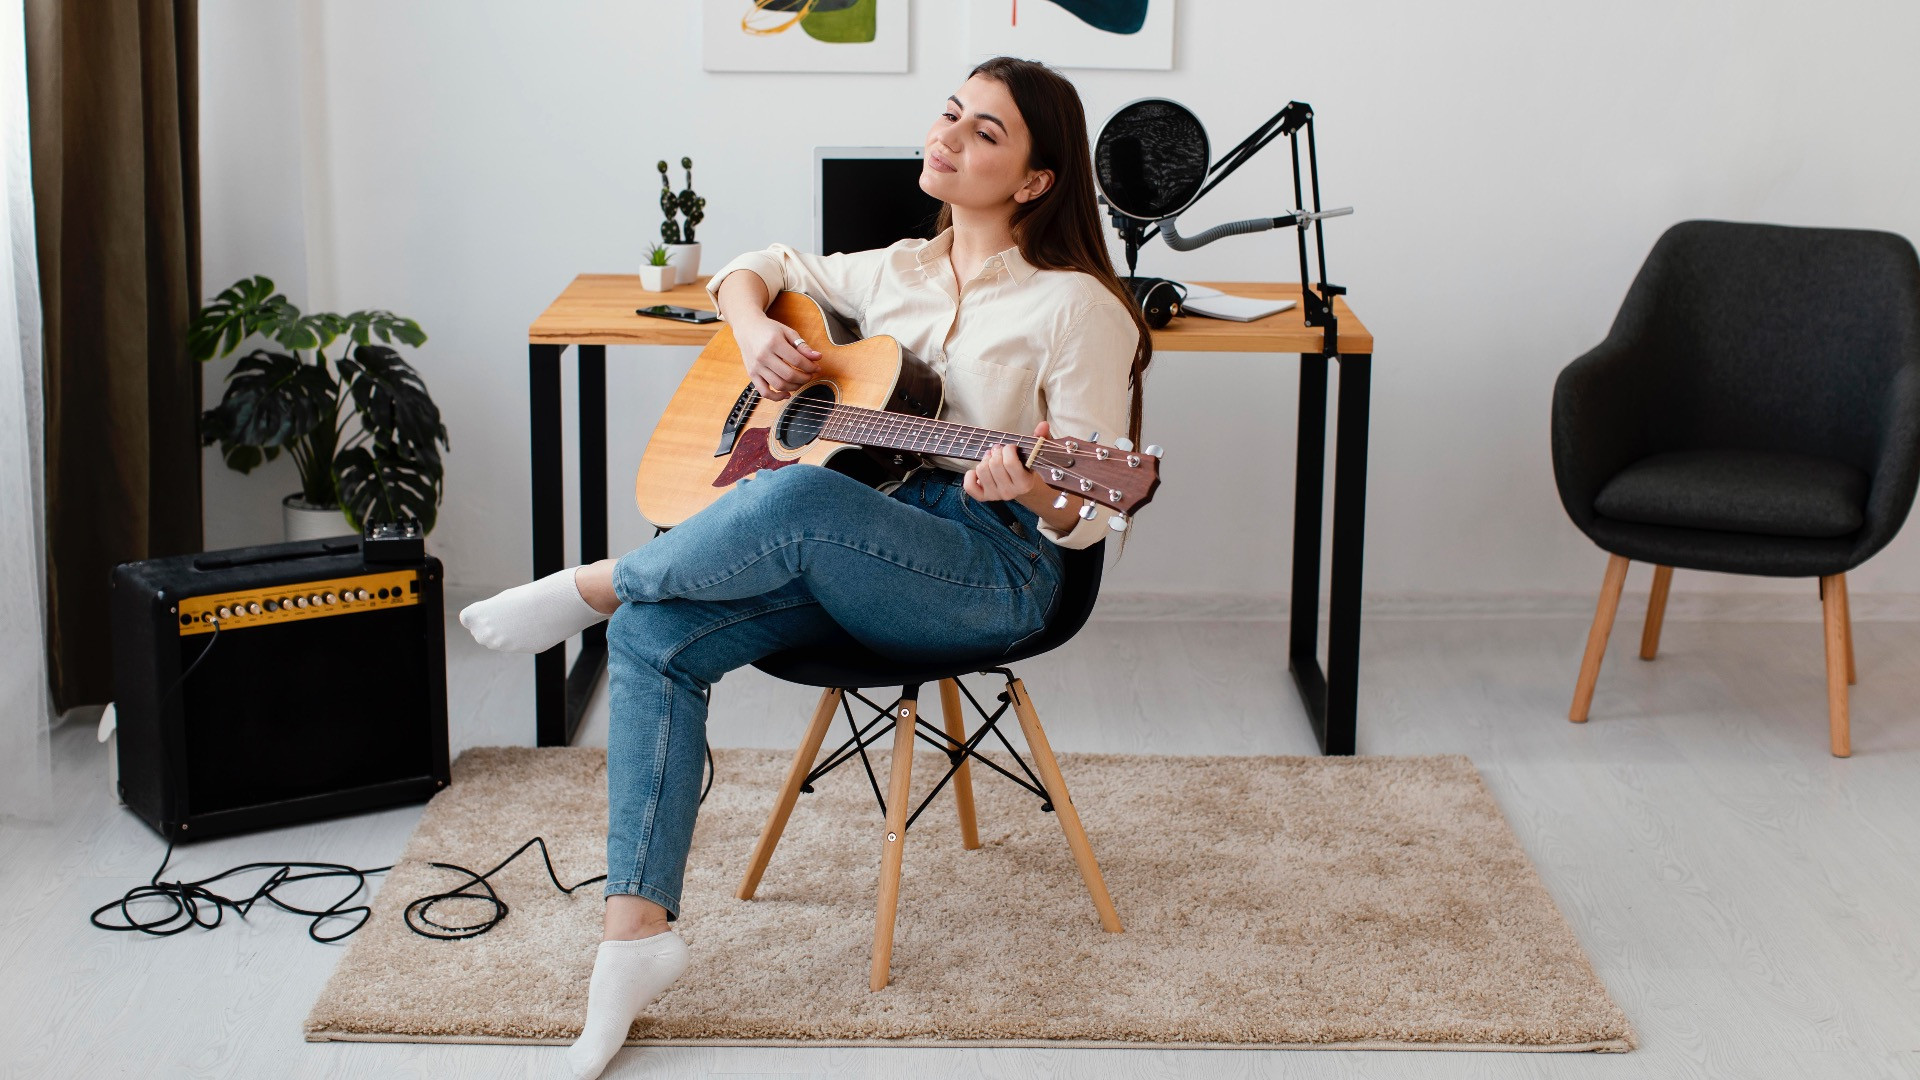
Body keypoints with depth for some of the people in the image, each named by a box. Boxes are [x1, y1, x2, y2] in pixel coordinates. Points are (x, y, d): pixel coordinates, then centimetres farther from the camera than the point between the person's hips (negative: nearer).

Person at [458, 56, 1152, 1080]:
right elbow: (755, 267, 31)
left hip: (993, 572, -6)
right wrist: (754, 327, 7)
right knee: (653, 638, -18)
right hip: (855, 555, 6)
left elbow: (1087, 517, -6)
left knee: (797, 501, -37)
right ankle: (635, 926, -19)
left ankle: (593, 587, -11)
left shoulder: (1073, 305, -4)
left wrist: (1036, 495, -30)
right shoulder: (896, 272, 15)